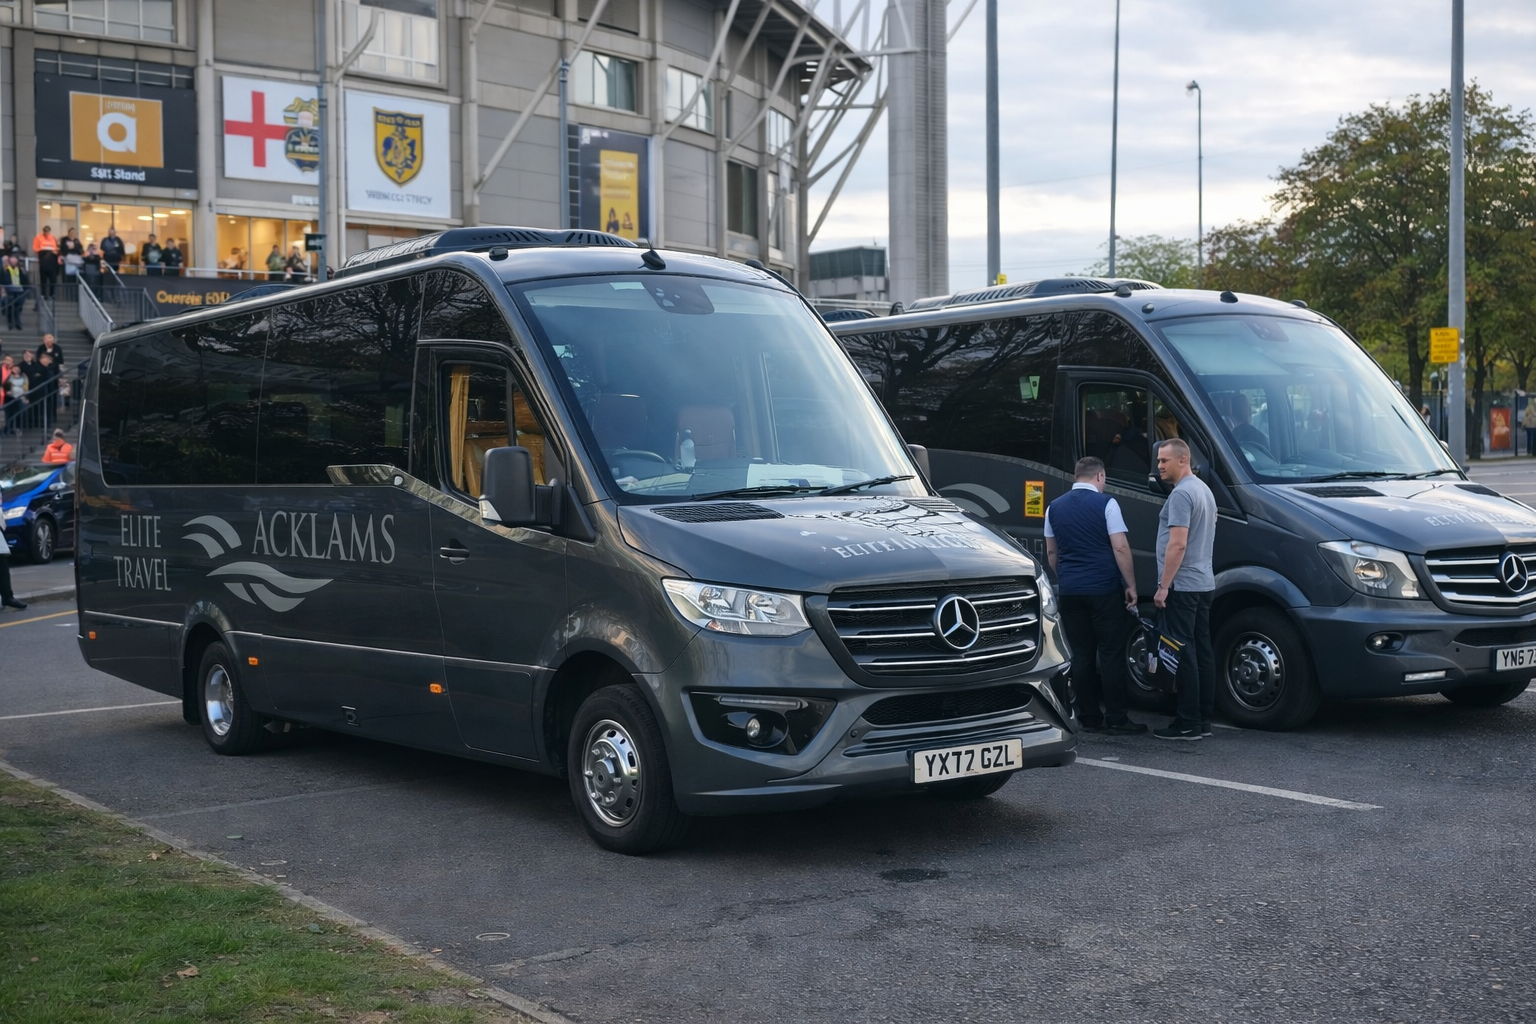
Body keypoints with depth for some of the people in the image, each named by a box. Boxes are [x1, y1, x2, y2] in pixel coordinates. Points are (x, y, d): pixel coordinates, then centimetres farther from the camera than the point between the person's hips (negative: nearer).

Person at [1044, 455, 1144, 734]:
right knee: (1111, 654, -1)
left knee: (1081, 655, 8)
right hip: (1104, 590, -5)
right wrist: (1131, 586, -4)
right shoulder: (1105, 503, -7)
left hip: (1069, 592, 5)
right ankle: (1116, 719, -1)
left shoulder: (1055, 507, 9)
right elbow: (1120, 548, -11)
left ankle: (1089, 717, 10)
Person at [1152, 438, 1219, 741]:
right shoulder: (1204, 489, 17)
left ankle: (1187, 724, -6)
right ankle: (1203, 720, 14)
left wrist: (1163, 585, -18)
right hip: (1203, 583, 10)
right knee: (1201, 652, 10)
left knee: (1183, 654, -7)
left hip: (1182, 586, -10)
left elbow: (1177, 544, -22)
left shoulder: (1181, 494, -16)